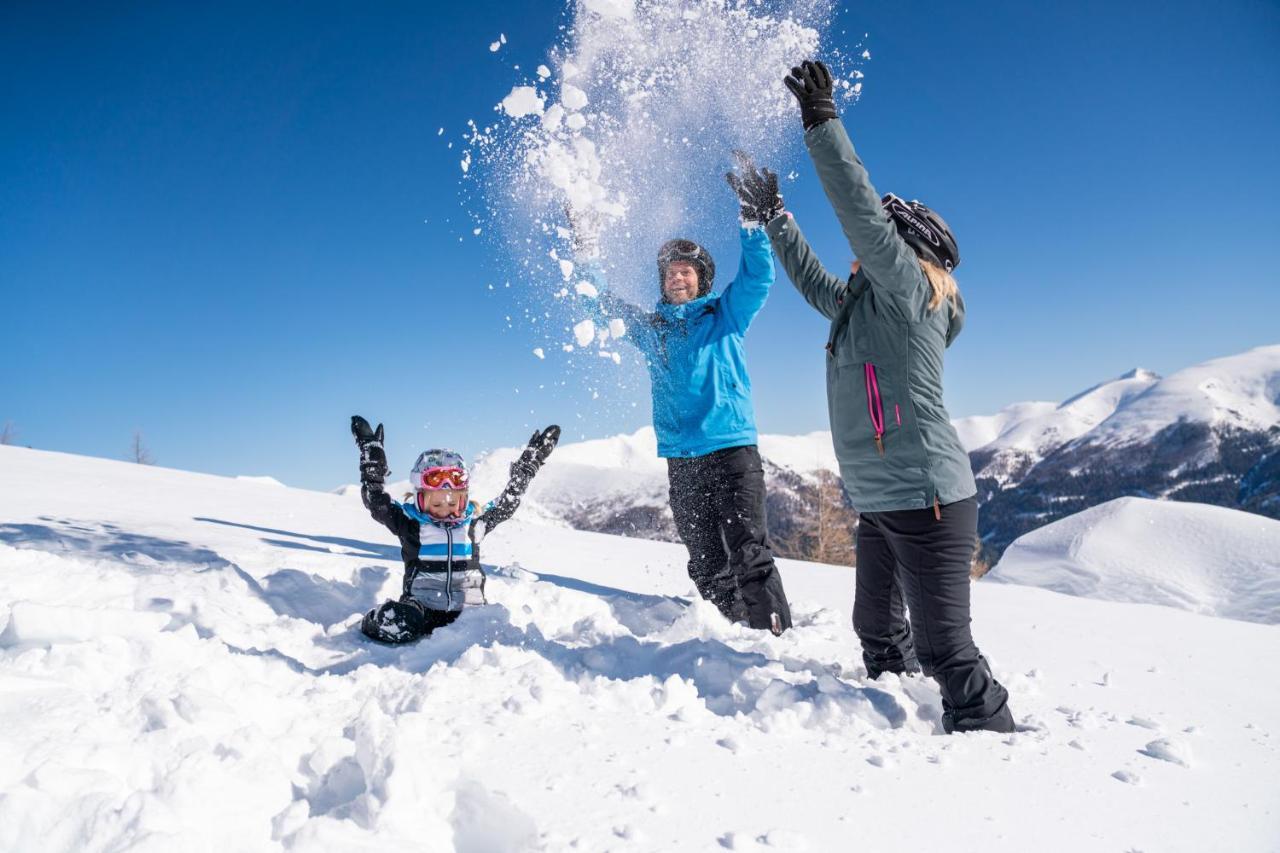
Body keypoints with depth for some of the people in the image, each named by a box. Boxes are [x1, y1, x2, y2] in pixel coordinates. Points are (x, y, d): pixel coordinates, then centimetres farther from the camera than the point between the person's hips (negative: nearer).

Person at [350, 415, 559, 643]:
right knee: (392, 623, -36)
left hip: (468, 609, 3)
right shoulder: (410, 522, 4)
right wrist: (371, 450, -5)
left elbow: (507, 502, 18)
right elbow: (375, 501, -3)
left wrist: (529, 462, 17)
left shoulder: (473, 523, 11)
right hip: (421, 609, -3)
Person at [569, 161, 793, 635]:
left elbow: (758, 277, -4)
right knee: (706, 564, 7)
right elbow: (604, 305, 21)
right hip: (681, 457, 4)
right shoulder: (650, 328, 16)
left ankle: (778, 636, -6)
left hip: (733, 448, -4)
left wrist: (755, 221, -16)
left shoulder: (726, 315, 9)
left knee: (750, 553, -10)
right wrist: (586, 254, 11)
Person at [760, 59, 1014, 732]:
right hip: (879, 500, 10)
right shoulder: (861, 304, 15)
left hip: (927, 498, -10)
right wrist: (772, 214, 32)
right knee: (877, 628, 20)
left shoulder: (909, 288, -9)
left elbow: (861, 211, -20)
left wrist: (822, 124, -18)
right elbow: (810, 279, 29)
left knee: (943, 648, -8)